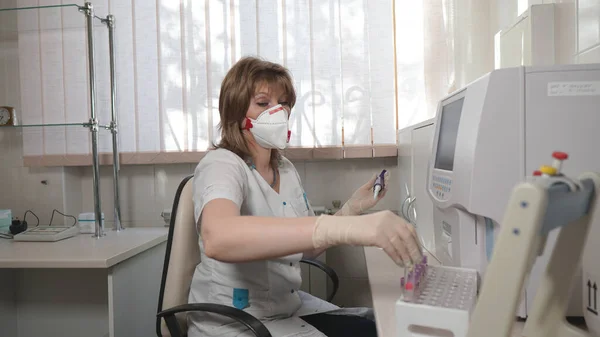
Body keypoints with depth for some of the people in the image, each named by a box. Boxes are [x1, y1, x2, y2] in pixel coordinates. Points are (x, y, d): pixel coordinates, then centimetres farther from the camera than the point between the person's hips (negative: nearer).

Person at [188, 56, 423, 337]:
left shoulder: (286, 169, 6)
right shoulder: (220, 165, -19)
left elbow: (307, 247, 10)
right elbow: (217, 239, -42)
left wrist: (350, 209, -6)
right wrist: (342, 228, -50)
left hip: (288, 308, 7)